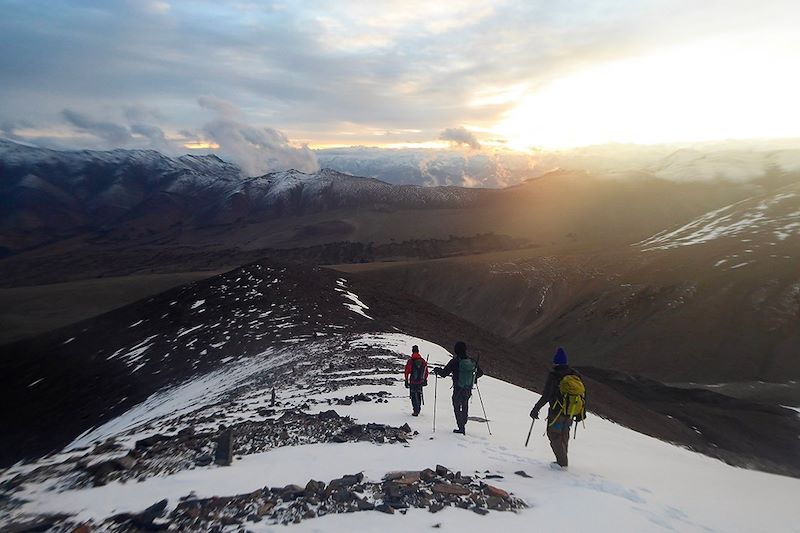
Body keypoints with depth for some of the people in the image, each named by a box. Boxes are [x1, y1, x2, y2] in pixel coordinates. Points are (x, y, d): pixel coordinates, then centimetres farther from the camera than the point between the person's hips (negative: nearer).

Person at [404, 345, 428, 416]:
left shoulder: (410, 360, -12)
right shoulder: (423, 361, 0)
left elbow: (407, 371, -9)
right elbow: (426, 371, 7)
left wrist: (406, 381, -1)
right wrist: (425, 380, 18)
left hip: (412, 382, -4)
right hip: (420, 381, 4)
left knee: (414, 396, 3)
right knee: (419, 395, 18)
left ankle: (416, 411, -1)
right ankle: (418, 409, 30)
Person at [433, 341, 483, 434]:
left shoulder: (454, 361, -15)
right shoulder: (472, 361, 0)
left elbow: (444, 373, -14)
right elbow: (480, 372, 10)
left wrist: (437, 370, 5)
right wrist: (474, 377, 30)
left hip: (458, 390, -5)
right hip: (468, 390, 5)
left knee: (457, 408, 6)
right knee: (465, 408, 20)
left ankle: (461, 428, 1)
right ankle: (463, 426, 30)